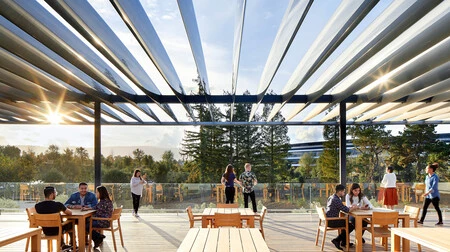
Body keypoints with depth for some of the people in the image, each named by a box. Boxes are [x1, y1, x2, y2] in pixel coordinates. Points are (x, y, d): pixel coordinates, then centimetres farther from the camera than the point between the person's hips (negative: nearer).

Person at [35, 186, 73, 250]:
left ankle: (63, 245, 49)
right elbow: (70, 213, -10)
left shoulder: (37, 206, -14)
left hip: (46, 231, 4)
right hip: (56, 231, -4)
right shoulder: (58, 204, -25)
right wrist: (62, 209, 11)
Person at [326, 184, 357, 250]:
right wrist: (354, 208, 0)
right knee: (351, 226, -3)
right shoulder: (336, 200, -20)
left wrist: (351, 207, 8)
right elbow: (346, 210, -20)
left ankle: (344, 242, 29)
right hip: (331, 221, -10)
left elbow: (342, 208, 19)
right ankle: (337, 240, -1)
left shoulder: (331, 197, 12)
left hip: (328, 220, 10)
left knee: (346, 222, 26)